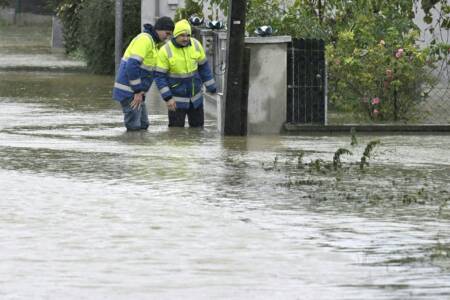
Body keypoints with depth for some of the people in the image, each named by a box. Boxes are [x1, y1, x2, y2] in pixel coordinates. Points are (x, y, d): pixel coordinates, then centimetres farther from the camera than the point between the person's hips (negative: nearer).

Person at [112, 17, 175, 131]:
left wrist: (141, 91, 4)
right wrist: (138, 91, -20)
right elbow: (132, 66, -24)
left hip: (137, 92, 10)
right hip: (128, 91, -10)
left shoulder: (152, 42, 17)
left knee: (143, 125, 13)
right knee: (134, 126, -10)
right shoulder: (144, 40, -16)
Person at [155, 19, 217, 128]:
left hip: (195, 97, 4)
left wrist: (212, 88, 7)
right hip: (176, 100, -4)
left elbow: (203, 67, 5)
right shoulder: (165, 51, -19)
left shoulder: (196, 45, -8)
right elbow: (159, 76, -16)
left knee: (198, 127, 13)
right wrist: (168, 98, -22)